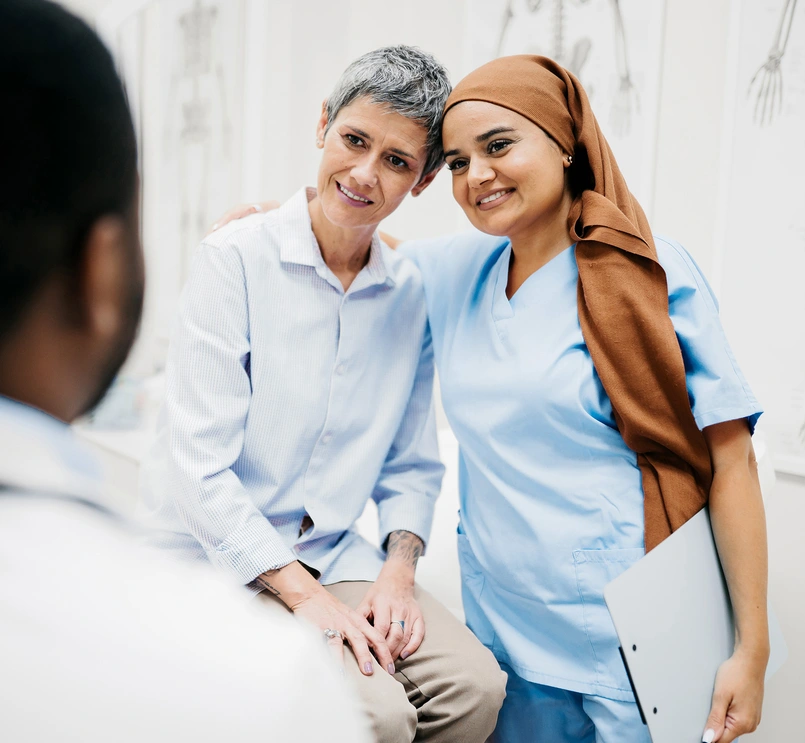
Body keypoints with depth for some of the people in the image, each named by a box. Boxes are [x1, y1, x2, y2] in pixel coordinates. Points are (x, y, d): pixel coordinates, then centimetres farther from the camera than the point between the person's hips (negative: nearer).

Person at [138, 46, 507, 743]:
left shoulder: (412, 294, 2)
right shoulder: (236, 256, -13)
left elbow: (412, 464, 10)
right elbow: (198, 464, -16)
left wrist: (399, 567, -8)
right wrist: (303, 594, -19)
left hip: (333, 553, 5)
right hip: (212, 555, -4)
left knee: (475, 686, -14)